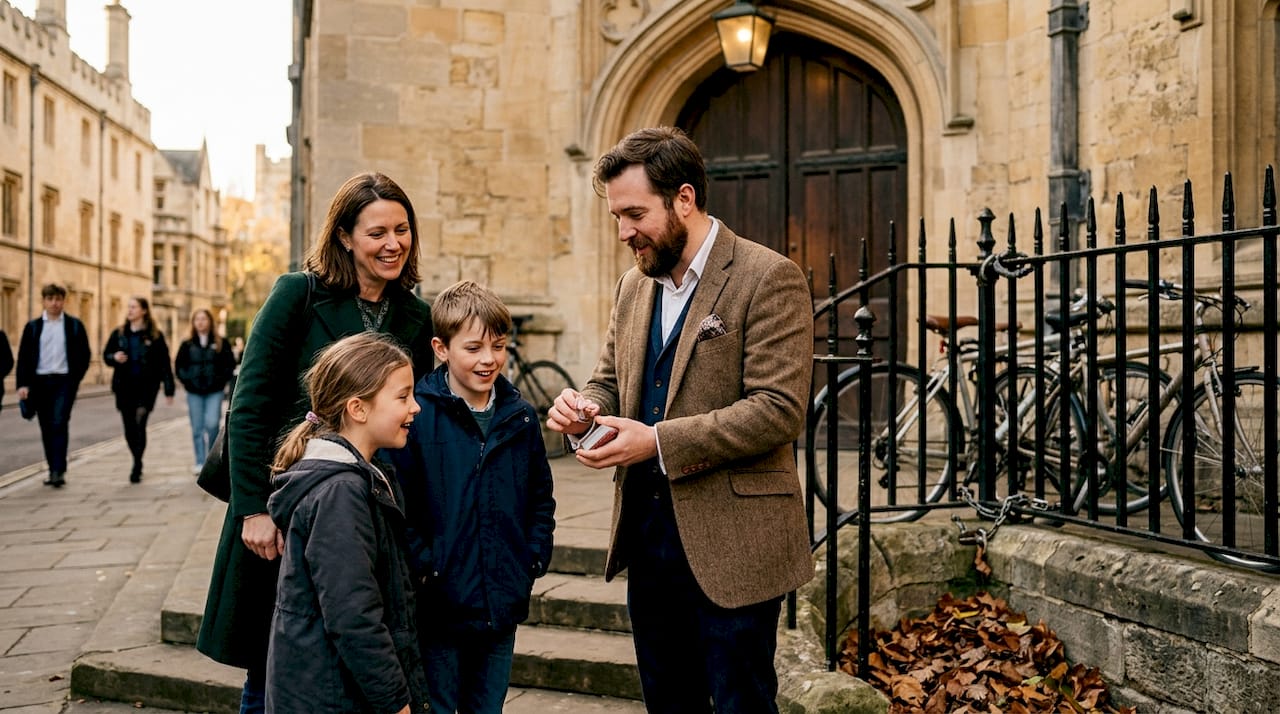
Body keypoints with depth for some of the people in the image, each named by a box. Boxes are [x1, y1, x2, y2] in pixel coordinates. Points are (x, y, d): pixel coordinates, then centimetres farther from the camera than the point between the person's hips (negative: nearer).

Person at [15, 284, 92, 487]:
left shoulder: (75, 326, 4)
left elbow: (84, 355, 4)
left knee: (59, 423, -15)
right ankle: (53, 470, 15)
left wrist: (75, 379, -5)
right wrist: (23, 384, -4)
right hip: (40, 382, 3)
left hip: (64, 381, -3)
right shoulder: (33, 327, 8)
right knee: (46, 428, 7)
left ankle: (59, 470, -17)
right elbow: (23, 357, 5)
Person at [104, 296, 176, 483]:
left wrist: (169, 389, -5)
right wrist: (114, 357, -8)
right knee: (129, 429, 8)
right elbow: (106, 355, 17)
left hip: (146, 387, -4)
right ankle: (138, 463, 25)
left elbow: (164, 363, -1)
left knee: (139, 424, -16)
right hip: (124, 387, 4)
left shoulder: (154, 335, -1)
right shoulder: (118, 334, 9)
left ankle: (137, 466, -10)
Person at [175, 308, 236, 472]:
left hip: (214, 392, -2)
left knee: (212, 424, -13)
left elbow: (230, 364, 5)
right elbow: (179, 365, 13)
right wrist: (186, 380, 2)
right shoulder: (187, 345, 8)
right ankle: (200, 463, 10)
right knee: (197, 428, 3)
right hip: (194, 392, 2)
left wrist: (222, 380, -3)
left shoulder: (221, 343, 4)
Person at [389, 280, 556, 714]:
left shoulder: (521, 418, 5)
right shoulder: (417, 416, -10)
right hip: (439, 608, -4)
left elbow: (541, 497, 13)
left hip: (502, 610, 4)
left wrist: (534, 559, 3)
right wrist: (422, 565, -16)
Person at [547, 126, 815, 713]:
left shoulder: (768, 278, -12)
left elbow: (779, 409, -19)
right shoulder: (634, 286, 11)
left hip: (730, 543, -7)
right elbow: (611, 380, 19)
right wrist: (583, 406, -5)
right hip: (645, 531, 7)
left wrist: (658, 442, -22)